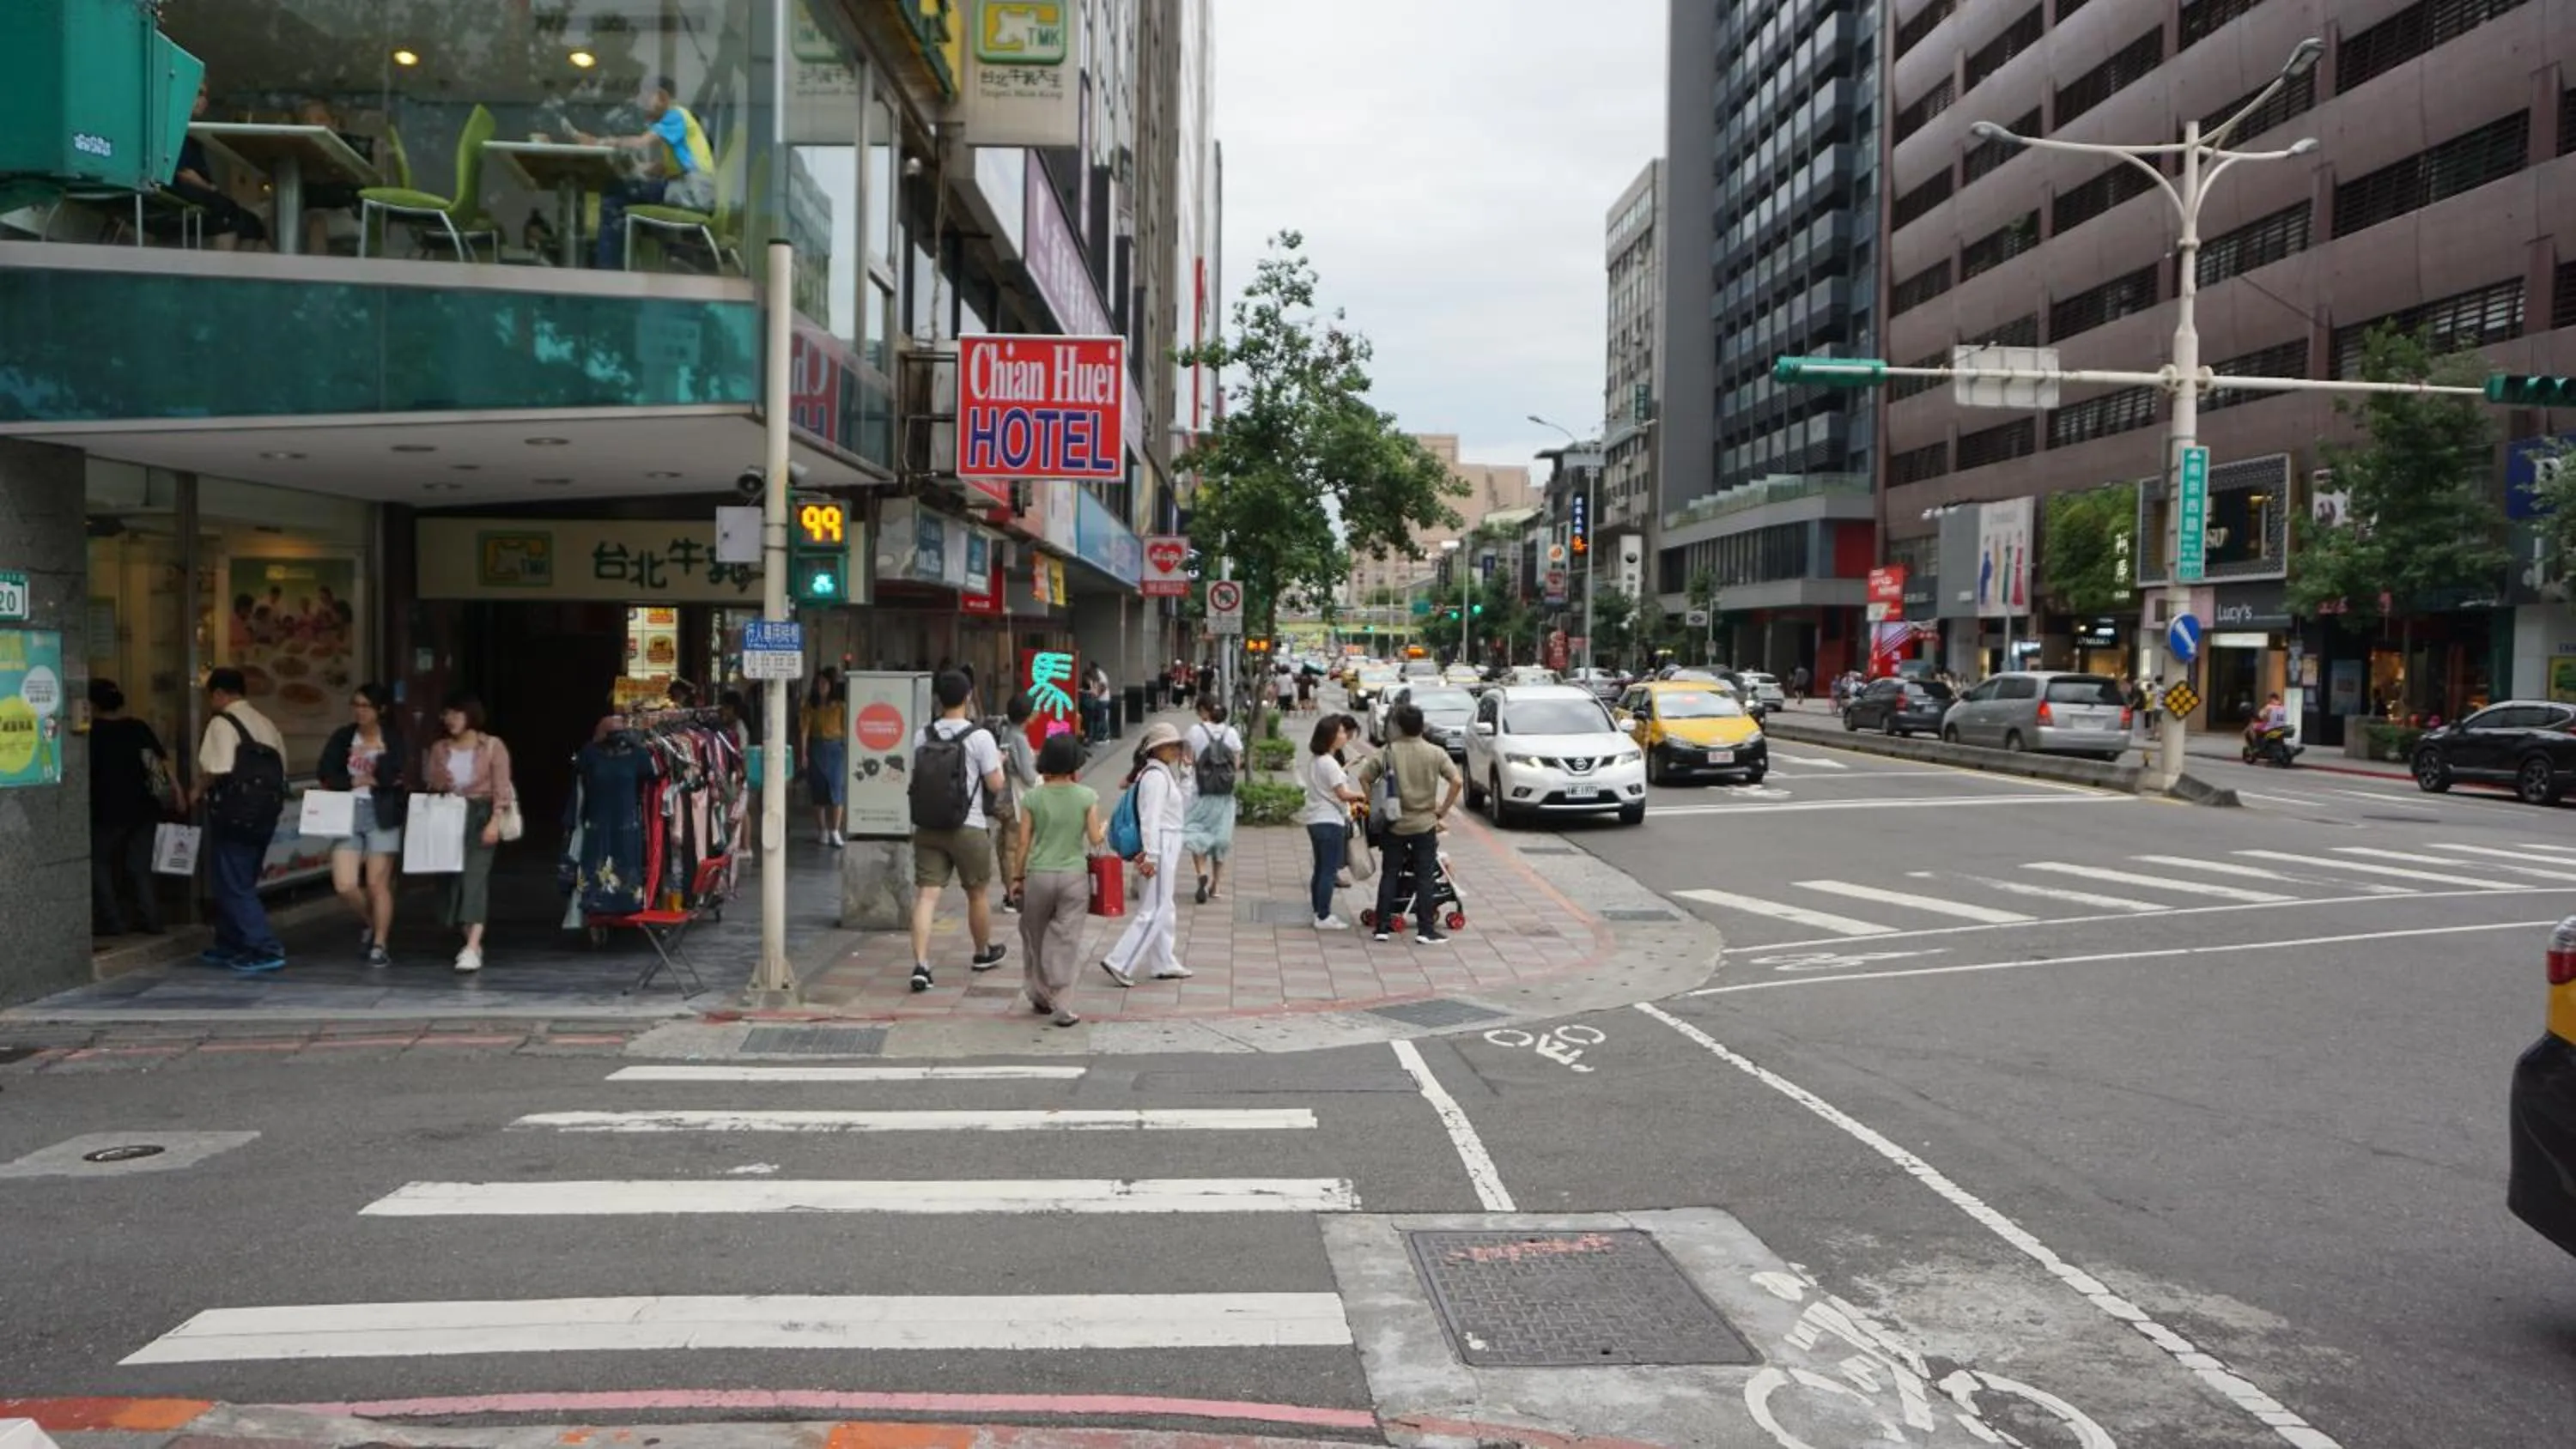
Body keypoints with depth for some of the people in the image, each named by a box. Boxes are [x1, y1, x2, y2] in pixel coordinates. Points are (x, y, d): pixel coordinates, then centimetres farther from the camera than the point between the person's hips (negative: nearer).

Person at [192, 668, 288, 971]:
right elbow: (281, 769, 14)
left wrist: (199, 791, -1)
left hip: (234, 813, -8)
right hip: (267, 810, 8)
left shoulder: (222, 723, -10)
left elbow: (216, 770, -19)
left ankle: (267, 949, -9)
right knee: (241, 883, 19)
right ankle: (230, 947, 27)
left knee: (232, 886, -1)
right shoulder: (266, 724, 13)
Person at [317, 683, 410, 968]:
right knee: (345, 885, -4)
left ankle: (379, 945, 11)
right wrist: (354, 782, -9)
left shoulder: (394, 741, -1)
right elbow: (327, 775, 0)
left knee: (378, 884, -1)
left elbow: (394, 777, -13)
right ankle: (369, 924, 25)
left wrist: (360, 778, -3)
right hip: (347, 814, 3)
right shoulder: (342, 737, 9)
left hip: (381, 816, -3)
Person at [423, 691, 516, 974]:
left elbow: (501, 788, -7)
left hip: (481, 814, -5)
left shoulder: (492, 746, -2)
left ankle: (472, 949, -25)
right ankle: (472, 943, 22)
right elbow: (431, 783, 15)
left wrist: (495, 821, -17)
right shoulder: (440, 749, 11)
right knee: (456, 879, 7)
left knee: (475, 877, -17)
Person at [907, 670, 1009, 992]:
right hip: (967, 828, -3)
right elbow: (995, 785, -7)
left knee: (926, 894, -1)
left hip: (926, 829, 3)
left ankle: (920, 964, -13)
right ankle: (983, 953, 34)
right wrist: (999, 762, 12)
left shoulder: (922, 737, 2)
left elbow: (916, 778, 11)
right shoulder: (980, 737, -10)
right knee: (979, 893, 17)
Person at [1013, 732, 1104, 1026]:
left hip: (1038, 876, 1)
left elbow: (1024, 843, -1)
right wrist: (1105, 828, 17)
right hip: (1074, 875, -1)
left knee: (1035, 936, 18)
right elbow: (1095, 839, -4)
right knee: (1067, 940, 3)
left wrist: (1017, 877, 9)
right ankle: (1061, 1006, 0)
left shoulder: (1032, 798, -3)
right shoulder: (1087, 797, -5)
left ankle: (1041, 997, 27)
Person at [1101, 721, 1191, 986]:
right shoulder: (1156, 775, -16)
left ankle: (1165, 964, 24)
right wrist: (1151, 856, -23)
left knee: (1164, 911, 16)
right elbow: (1150, 818, -21)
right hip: (1160, 848, -11)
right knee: (1154, 911, -8)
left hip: (1166, 849, 11)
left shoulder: (1162, 772, 15)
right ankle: (1119, 962, -8)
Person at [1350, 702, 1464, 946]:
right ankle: (1426, 930, 4)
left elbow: (1363, 777, -4)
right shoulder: (1435, 753, -6)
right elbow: (1457, 782, -12)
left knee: (1389, 875, 10)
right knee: (1425, 877, 5)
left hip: (1394, 825, 1)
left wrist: (1377, 804, 6)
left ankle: (1383, 927, 12)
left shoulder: (1388, 752, -5)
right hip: (1424, 824, -1)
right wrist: (1442, 811, -3)